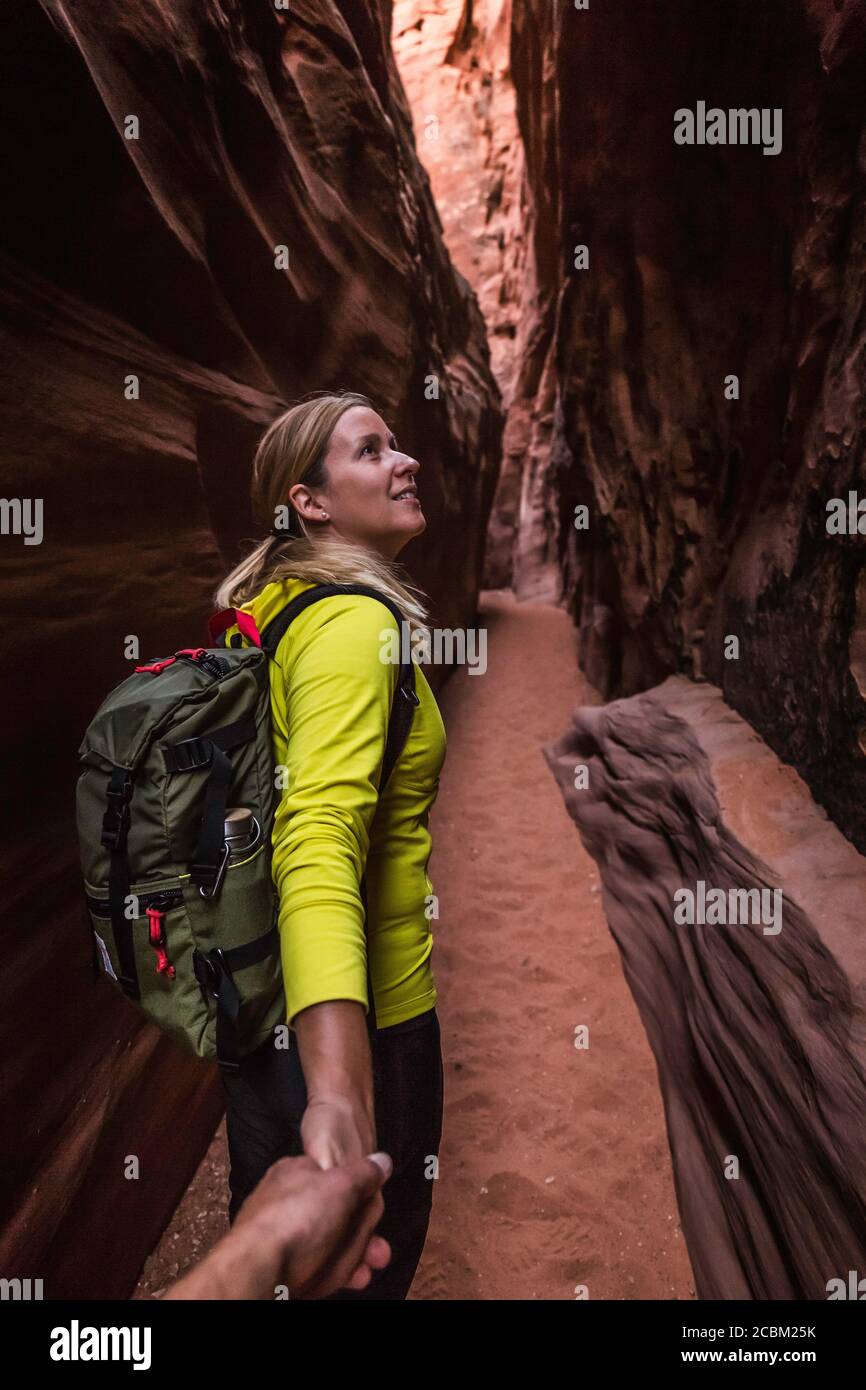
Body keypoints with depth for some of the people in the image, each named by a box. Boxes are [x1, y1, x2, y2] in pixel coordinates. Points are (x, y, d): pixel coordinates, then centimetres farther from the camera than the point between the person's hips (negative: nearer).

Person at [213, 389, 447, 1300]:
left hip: (272, 1003, 9)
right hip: (357, 1015, -8)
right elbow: (320, 841, -38)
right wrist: (338, 1088, -47)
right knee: (362, 1266, 15)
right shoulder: (355, 622, -22)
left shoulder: (267, 608, 6)